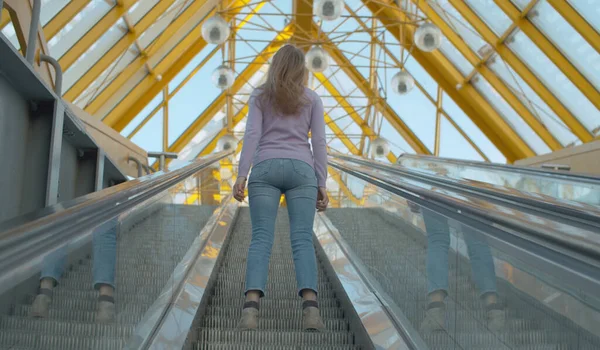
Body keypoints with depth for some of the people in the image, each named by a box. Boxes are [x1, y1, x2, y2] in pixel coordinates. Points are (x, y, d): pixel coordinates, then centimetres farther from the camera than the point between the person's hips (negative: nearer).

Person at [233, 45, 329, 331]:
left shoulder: (259, 96, 13)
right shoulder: (311, 98, 14)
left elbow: (252, 135, 0)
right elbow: (319, 142, 7)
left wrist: (241, 175, -5)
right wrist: (322, 184, 7)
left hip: (265, 168, 0)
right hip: (301, 169, 0)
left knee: (261, 238, -7)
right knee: (302, 239, -6)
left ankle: (252, 305, -25)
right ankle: (310, 305, -24)